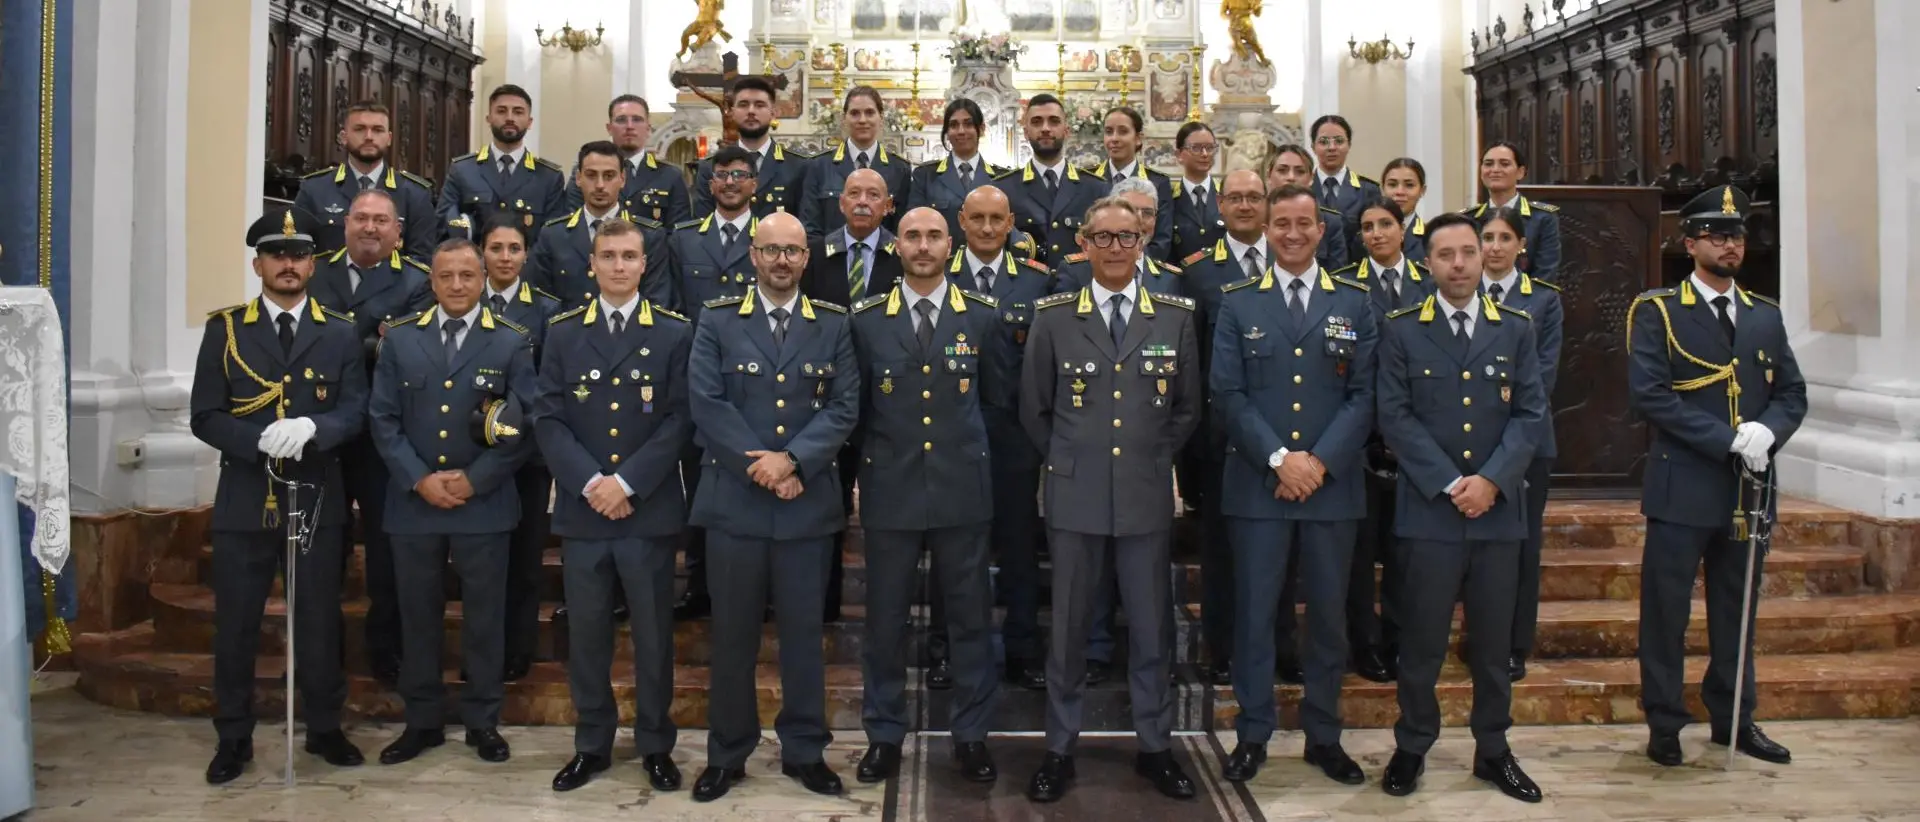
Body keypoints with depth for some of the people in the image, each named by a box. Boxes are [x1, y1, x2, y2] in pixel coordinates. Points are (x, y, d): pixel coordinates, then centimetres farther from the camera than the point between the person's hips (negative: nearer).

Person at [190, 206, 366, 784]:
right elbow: (205, 416, -2)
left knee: (319, 622, 9)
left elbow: (354, 412, -3)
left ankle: (324, 728, 24)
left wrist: (310, 427, -24)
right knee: (234, 625, 7)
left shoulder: (339, 333, 5)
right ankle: (234, 738, 22)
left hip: (318, 500, 0)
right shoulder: (224, 329, 3)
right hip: (244, 500, 0)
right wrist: (260, 441, -19)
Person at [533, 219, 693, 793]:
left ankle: (655, 745, 21)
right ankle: (592, 745, 23)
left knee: (653, 633, 7)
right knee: (586, 633, 9)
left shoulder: (674, 333, 2)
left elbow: (680, 419, -5)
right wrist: (589, 483, -13)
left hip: (650, 509, -1)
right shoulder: (563, 334, 8)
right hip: (580, 509, 2)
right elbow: (548, 419, 1)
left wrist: (627, 481, -14)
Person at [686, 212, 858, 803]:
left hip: (809, 502, 1)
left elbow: (844, 407, -2)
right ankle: (727, 754, 21)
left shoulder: (833, 324, 6)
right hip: (734, 499, -1)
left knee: (804, 630, 9)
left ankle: (804, 750, 22)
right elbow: (706, 403, -6)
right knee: (732, 633, 8)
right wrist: (759, 467, -14)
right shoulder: (717, 321, 3)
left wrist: (792, 460, -15)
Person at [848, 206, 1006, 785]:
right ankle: (884, 734, 24)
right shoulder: (867, 319, 2)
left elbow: (1000, 395, 9)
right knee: (885, 618, 9)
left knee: (970, 616, 8)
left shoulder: (982, 315, 2)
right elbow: (855, 404, 7)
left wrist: (963, 433, 7)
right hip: (890, 488, 0)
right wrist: (879, 445, 2)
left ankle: (971, 734, 22)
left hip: (962, 487, 0)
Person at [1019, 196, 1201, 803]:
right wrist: (1065, 462, 6)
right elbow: (1033, 408, 6)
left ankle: (1155, 747, 25)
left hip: (1147, 496, 1)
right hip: (1075, 495, -1)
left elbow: (1188, 406, 10)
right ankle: (1059, 751, 21)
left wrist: (1153, 459, 7)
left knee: (1151, 627, 10)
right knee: (1067, 628, 8)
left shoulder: (1176, 315, 2)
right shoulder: (1053, 315, 0)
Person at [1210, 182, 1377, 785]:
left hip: (1333, 484, 1)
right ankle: (1253, 735, 16)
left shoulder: (1354, 302, 8)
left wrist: (1320, 461, -11)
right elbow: (1227, 393, -3)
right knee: (1253, 612, 3)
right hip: (1257, 483, -1)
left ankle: (1324, 736, 22)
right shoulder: (1238, 302, 5)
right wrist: (1279, 458, -13)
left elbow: (1363, 395, 2)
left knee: (1329, 613, 9)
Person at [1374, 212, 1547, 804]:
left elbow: (1530, 413, 2)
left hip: (1499, 509, 2)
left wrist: (1491, 480, -11)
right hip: (1429, 509, -2)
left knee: (1494, 639, 10)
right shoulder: (1401, 329, 1)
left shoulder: (1516, 328, 8)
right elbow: (1395, 416, -5)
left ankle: (1493, 750, 24)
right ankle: (1411, 748, 18)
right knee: (1422, 638, 4)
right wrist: (1451, 484, -12)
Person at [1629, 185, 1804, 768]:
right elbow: (1650, 394, -14)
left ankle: (1734, 719, 27)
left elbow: (1793, 394, 10)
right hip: (1683, 488, -5)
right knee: (1667, 608, 1)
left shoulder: (1765, 315, 13)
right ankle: (1664, 724, 13)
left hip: (1747, 490, 5)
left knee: (1736, 609, 14)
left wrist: (1766, 432, -12)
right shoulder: (1657, 313, -4)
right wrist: (1730, 439, -19)